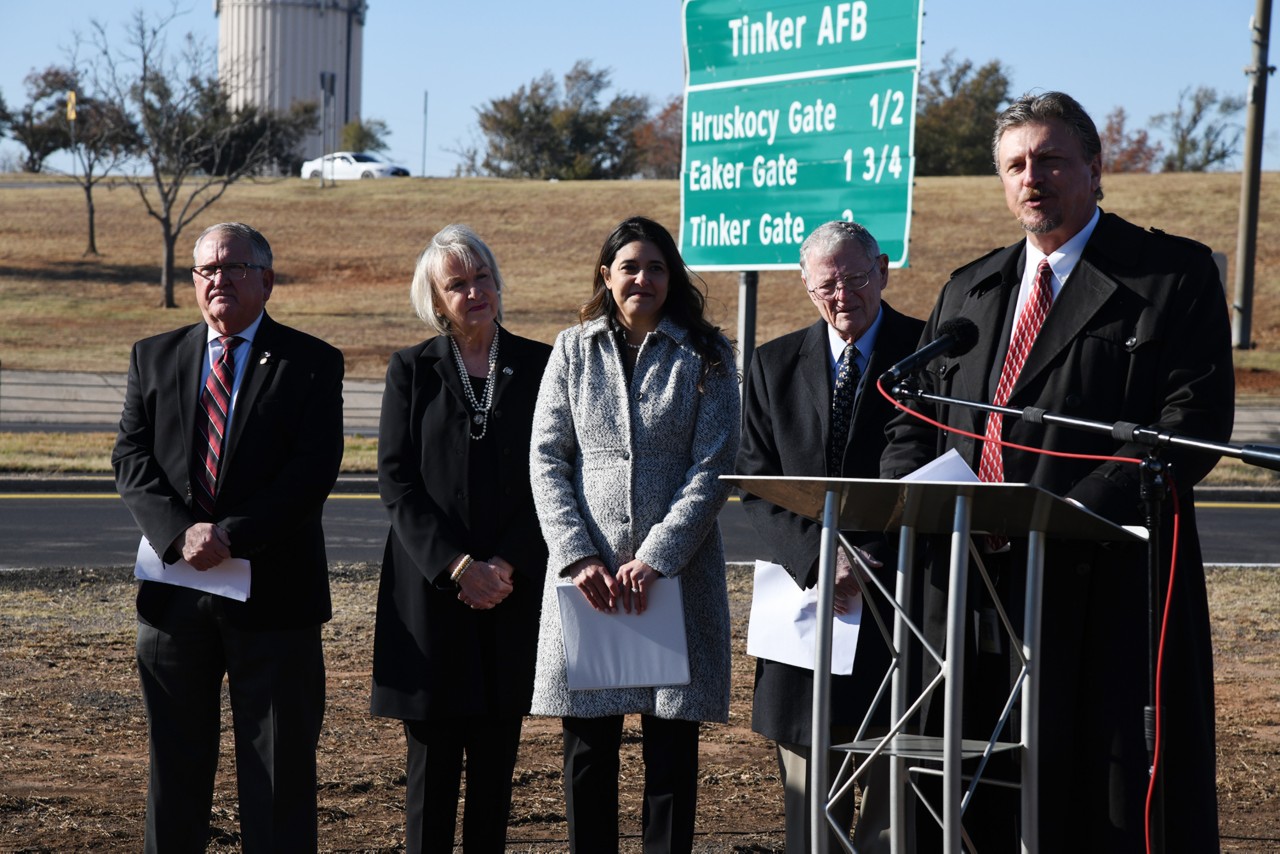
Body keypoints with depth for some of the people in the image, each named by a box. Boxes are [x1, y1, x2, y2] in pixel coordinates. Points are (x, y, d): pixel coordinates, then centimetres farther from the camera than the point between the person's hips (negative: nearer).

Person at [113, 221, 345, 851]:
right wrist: (180, 534, -14)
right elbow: (131, 459, 3)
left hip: (273, 590, -3)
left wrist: (229, 537, -17)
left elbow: (313, 471, -9)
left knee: (279, 770, 2)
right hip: (175, 585, 3)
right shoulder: (154, 357, 11)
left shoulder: (311, 364, 1)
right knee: (175, 762, 11)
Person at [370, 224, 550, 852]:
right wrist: (455, 565, -11)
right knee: (432, 755, 0)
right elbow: (396, 480, -1)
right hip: (430, 584, -1)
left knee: (496, 756, 5)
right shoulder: (411, 369, 5)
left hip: (511, 586, 1)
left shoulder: (538, 365, 5)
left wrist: (507, 564, -8)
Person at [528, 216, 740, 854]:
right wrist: (578, 556, -10)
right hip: (588, 572, 1)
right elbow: (547, 461, 3)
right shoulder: (573, 351, 9)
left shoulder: (704, 355, 5)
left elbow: (712, 469, -3)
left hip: (677, 572, -1)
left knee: (672, 745, 1)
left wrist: (655, 557, -13)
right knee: (588, 746, 4)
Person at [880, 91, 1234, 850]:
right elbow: (915, 424, 21)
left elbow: (1195, 420, -10)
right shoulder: (967, 291, 20)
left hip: (1106, 581, -5)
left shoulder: (1174, 275, 1)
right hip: (975, 586, 5)